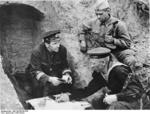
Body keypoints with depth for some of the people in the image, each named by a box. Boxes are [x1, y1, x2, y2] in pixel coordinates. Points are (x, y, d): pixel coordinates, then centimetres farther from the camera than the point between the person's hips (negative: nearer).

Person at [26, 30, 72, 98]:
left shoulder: (62, 49, -10)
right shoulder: (37, 52, -23)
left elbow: (64, 66, 1)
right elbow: (35, 71, -24)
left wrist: (67, 74, -22)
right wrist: (49, 79, -40)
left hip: (56, 75, 4)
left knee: (67, 83, -23)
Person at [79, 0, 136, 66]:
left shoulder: (118, 25, -13)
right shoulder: (94, 21, -1)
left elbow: (127, 43, -11)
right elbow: (83, 27, 18)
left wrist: (113, 40, -26)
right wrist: (82, 41, 4)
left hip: (116, 50, -5)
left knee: (131, 60, -31)